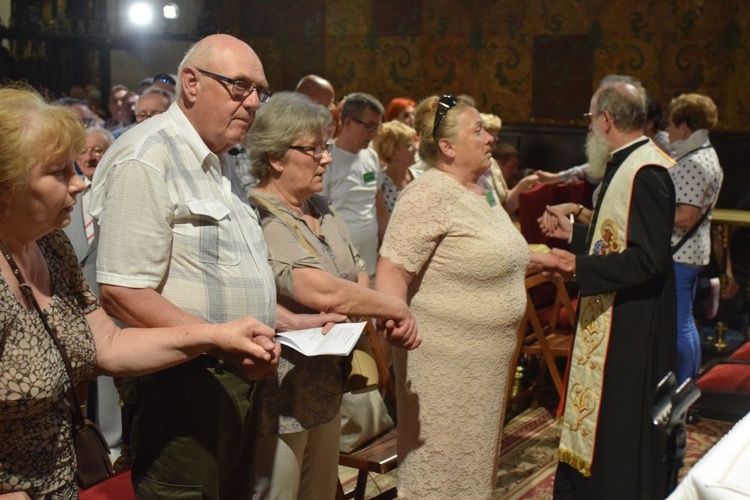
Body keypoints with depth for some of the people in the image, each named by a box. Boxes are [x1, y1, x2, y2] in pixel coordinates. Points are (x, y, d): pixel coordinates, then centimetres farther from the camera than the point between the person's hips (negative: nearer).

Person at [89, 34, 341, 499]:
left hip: (236, 379, 10)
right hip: (184, 386, -9)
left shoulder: (216, 164, 16)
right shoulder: (147, 159, -16)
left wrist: (292, 322, 15)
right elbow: (122, 293, -22)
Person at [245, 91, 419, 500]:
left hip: (326, 389, 8)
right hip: (279, 399, -8)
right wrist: (397, 309, -15)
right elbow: (323, 293, -29)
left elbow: (360, 277, 11)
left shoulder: (320, 208, 9)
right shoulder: (256, 217, -21)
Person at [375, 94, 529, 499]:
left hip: (489, 359, 9)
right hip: (445, 360, -9)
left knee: (477, 460, 19)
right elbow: (392, 271, -24)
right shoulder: (428, 195, -16)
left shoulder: (481, 193, 12)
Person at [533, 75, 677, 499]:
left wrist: (577, 265, -27)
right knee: (598, 420, 19)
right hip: (610, 320, 10)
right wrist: (573, 233, 23)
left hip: (630, 327, -10)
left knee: (620, 429, 2)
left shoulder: (646, 172, -21)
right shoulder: (627, 164, 11)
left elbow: (647, 258, -27)